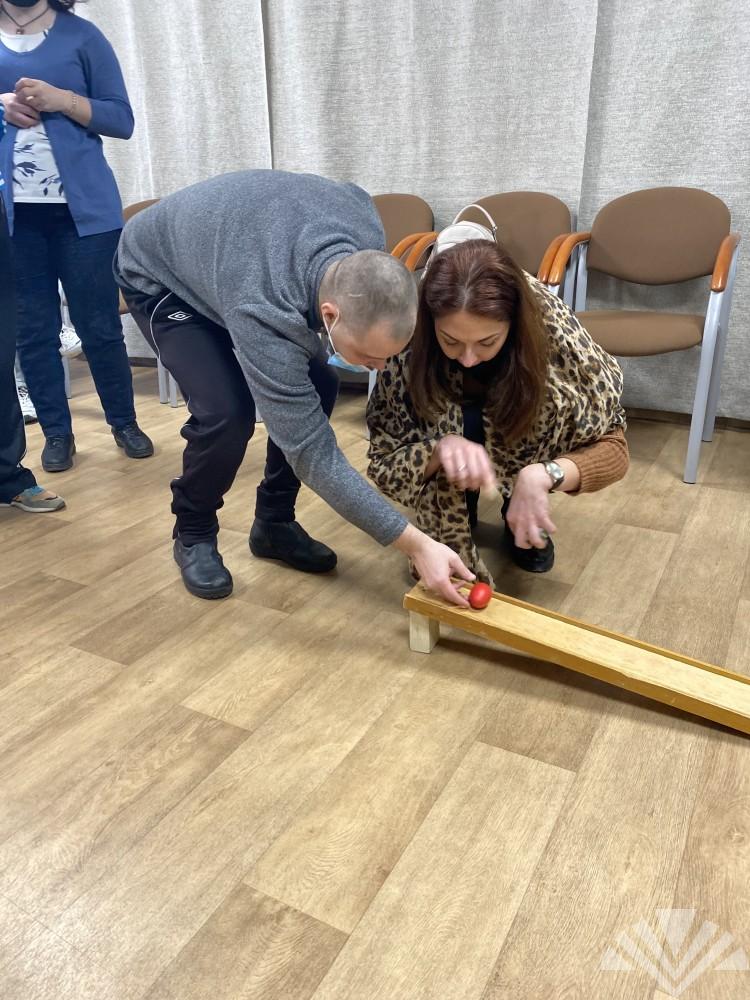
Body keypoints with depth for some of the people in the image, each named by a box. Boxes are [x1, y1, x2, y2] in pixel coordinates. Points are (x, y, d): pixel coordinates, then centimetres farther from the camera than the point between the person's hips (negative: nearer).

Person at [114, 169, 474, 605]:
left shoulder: (366, 225, -28)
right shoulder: (263, 312, -45)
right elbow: (312, 451, -40)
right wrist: (417, 544, -40)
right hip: (158, 277, -6)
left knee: (317, 385, -10)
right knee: (226, 413, -25)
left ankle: (275, 522, 9)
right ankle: (193, 534, 4)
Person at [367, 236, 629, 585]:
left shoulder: (549, 322, -34)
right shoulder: (411, 338, -33)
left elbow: (613, 449, -25)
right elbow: (384, 460, -24)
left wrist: (542, 474, -45)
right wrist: (440, 448, -46)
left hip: (522, 432, 1)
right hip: (448, 425, 0)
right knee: (461, 425, -32)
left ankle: (521, 518, 3)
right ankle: (450, 526, -2)